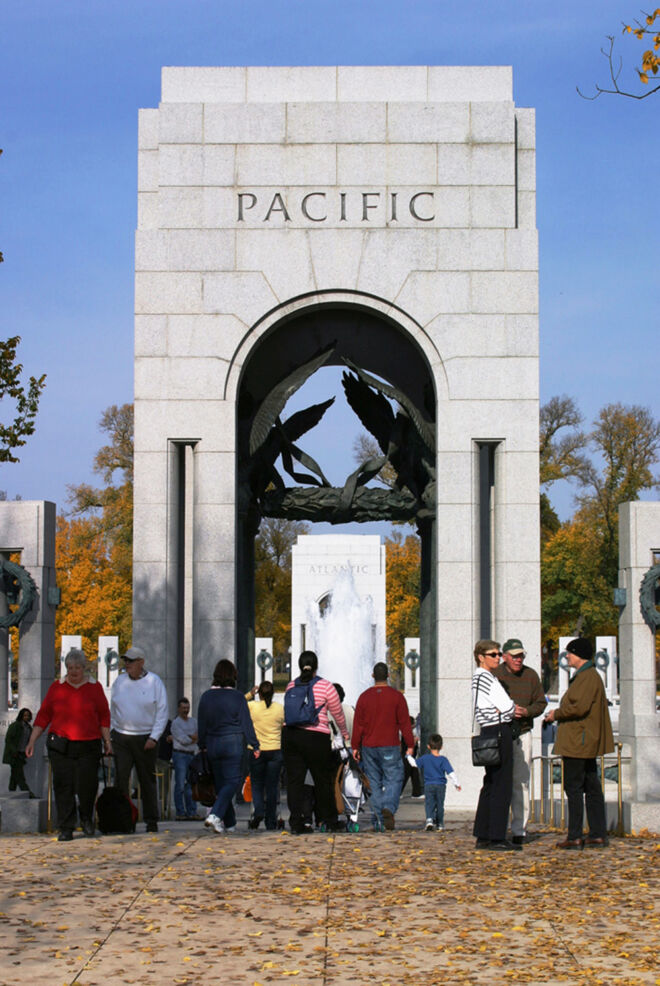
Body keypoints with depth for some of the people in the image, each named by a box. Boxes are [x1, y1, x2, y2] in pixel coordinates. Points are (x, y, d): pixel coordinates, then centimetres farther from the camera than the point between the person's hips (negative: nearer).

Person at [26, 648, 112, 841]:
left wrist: (107, 741, 0)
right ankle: (66, 829, 3)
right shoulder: (57, 688, 7)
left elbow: (104, 717, 7)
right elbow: (43, 716, 8)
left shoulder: (94, 688, 7)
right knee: (63, 786, -3)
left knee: (87, 784, -5)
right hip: (60, 745, 1)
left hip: (88, 746, -1)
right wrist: (32, 741, 3)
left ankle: (86, 818, 23)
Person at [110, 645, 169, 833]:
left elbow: (162, 713, -3)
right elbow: (113, 710, 16)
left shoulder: (154, 682, -3)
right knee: (120, 778, -8)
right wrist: (111, 734, 7)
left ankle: (151, 820, 13)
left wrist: (154, 738, -11)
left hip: (146, 739, -2)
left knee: (147, 780, 4)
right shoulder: (120, 681, 7)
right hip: (121, 738, 2)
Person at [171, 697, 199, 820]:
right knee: (180, 785, -8)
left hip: (191, 755, 6)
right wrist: (194, 738, 1)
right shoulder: (175, 723, -1)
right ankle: (180, 813, -6)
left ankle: (192, 812, 5)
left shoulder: (193, 721, 18)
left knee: (191, 785, 3)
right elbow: (183, 740, -10)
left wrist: (188, 737, -9)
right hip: (180, 754, -6)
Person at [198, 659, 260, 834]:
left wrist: (202, 746, 20)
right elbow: (246, 723, -4)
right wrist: (255, 746, 3)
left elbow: (201, 725, 10)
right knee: (233, 781, -3)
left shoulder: (206, 697, 4)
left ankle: (229, 823, 16)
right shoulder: (238, 697, -7)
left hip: (212, 744, 5)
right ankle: (215, 815, -23)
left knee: (220, 783, 13)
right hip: (233, 743, -4)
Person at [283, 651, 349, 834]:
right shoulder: (325, 686, -3)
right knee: (323, 780, 10)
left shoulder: (291, 686, 8)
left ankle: (296, 823, 2)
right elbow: (338, 713, 7)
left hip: (290, 735, 3)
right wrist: (344, 733, 23)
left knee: (294, 780, 5)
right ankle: (329, 821, 19)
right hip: (315, 737, -3)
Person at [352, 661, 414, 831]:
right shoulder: (396, 696, -2)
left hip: (369, 747, 2)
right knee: (393, 779, 3)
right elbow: (404, 723, -3)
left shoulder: (364, 697, 4)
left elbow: (357, 724, 4)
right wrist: (410, 745, 2)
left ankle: (377, 822, 5)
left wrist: (355, 746, 11)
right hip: (390, 747, -2)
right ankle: (389, 808, -24)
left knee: (374, 784, 7)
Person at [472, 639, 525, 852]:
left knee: (491, 784, 13)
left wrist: (504, 710, 2)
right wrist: (511, 709, 5)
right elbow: (508, 706, -15)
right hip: (498, 732, -10)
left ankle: (483, 836, 16)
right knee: (501, 785, -8)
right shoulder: (485, 677, -12)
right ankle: (496, 837, -7)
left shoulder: (478, 677, 19)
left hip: (489, 733, 10)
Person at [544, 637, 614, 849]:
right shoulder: (586, 675, 18)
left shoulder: (588, 677, -16)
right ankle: (598, 835, 12)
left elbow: (579, 707, -24)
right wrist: (558, 715, 13)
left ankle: (575, 837, -4)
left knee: (573, 788, -6)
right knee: (591, 788, 10)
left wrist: (556, 714, -10)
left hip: (579, 742, -11)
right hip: (585, 742, 11)